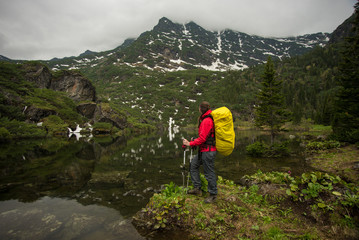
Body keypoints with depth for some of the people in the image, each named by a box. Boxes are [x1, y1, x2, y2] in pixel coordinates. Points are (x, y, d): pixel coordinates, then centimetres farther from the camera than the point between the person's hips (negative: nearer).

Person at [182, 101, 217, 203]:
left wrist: (190, 144, -12)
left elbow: (202, 138, -22)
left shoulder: (206, 121, -19)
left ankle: (213, 195, 19)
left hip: (208, 151, -11)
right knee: (193, 165, 17)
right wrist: (194, 141, 16)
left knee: (209, 173, 2)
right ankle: (197, 188, 26)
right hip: (204, 150, 11)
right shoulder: (210, 119, 14)